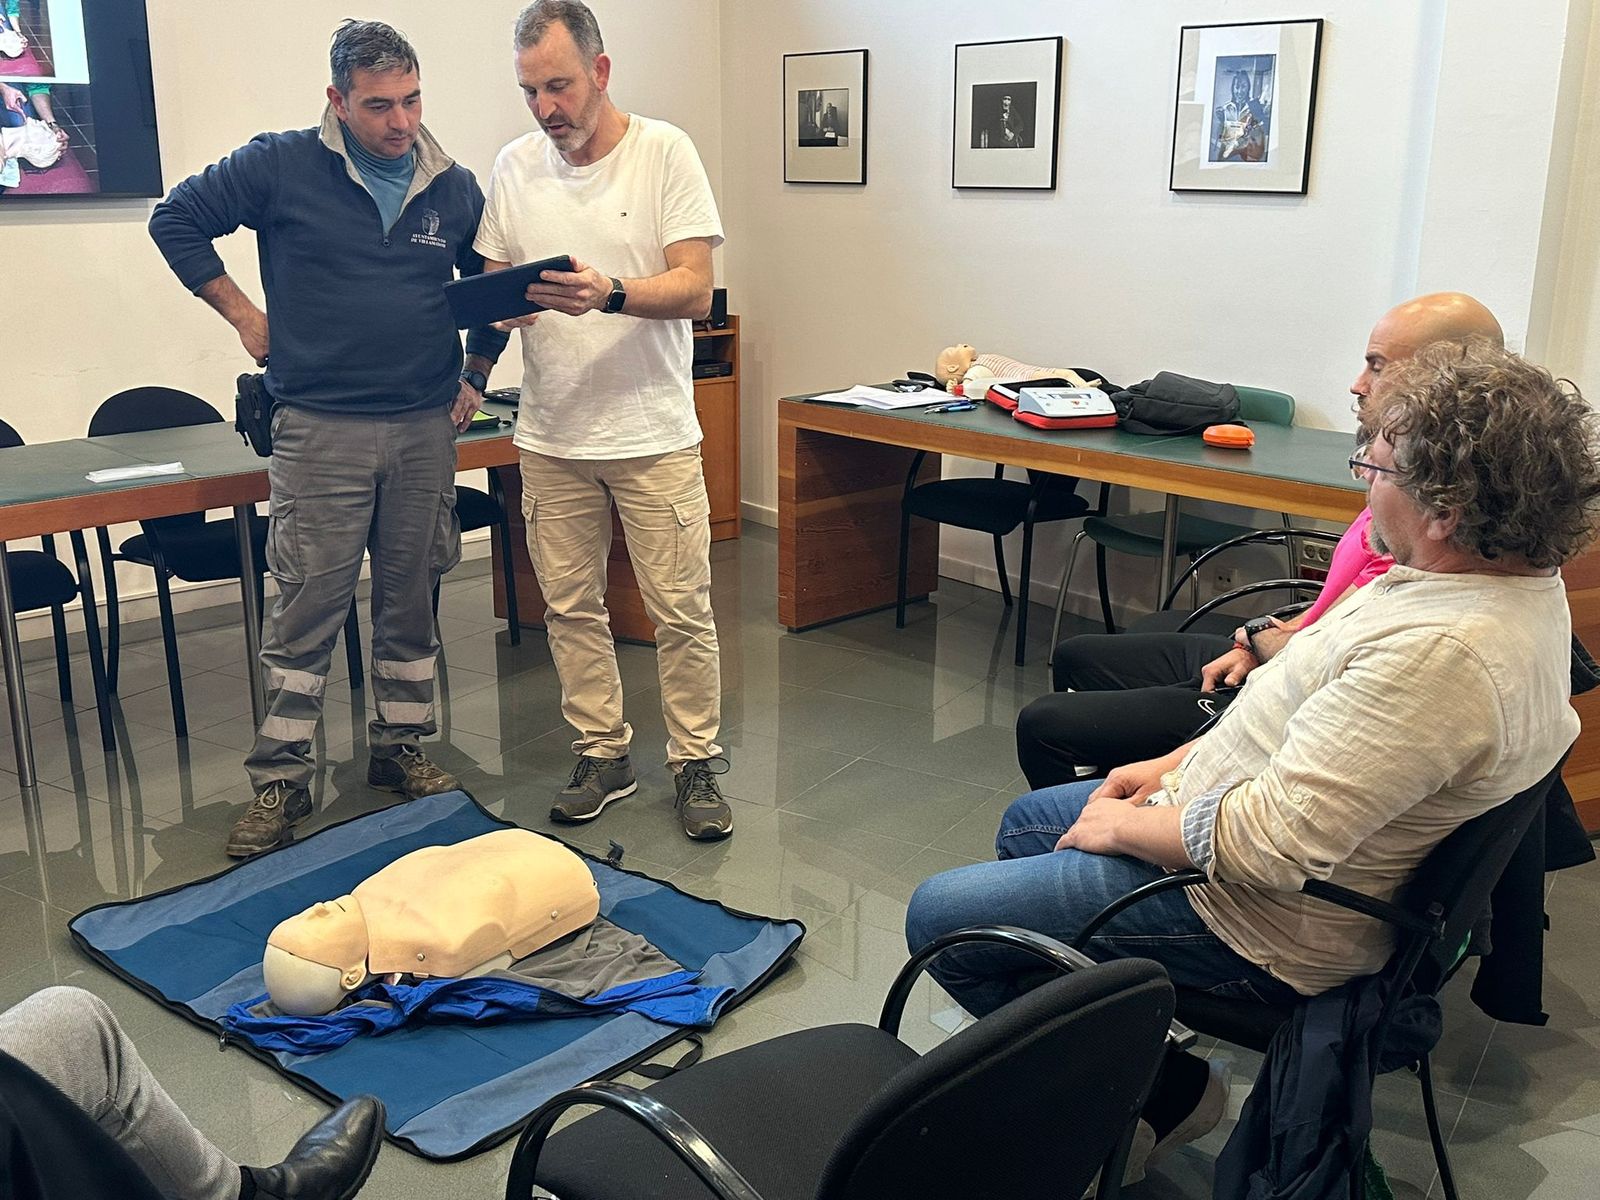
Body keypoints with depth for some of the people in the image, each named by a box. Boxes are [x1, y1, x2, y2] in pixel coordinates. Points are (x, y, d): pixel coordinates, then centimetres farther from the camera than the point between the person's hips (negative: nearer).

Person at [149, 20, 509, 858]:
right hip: (320, 430, -3)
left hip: (425, 429, 3)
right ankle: (281, 782, 9)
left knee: (411, 602, 11)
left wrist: (475, 375, 14)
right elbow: (176, 219, 6)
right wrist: (243, 315, 0)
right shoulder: (281, 168, -4)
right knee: (307, 609, -2)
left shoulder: (454, 188, 6)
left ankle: (400, 751, 26)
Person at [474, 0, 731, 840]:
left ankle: (696, 761, 17)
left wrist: (609, 294, -28)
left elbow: (696, 290, -11)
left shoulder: (664, 151, -5)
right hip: (551, 435, 4)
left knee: (682, 610, 1)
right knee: (569, 605, 10)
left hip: (653, 432, -4)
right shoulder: (514, 166, 6)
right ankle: (603, 754, 26)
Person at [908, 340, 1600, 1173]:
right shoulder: (1518, 576, -1)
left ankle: (1155, 1094, 7)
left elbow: (1265, 845, -33)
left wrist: (1120, 827, -15)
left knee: (939, 917, -6)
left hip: (1257, 923, -11)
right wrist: (1178, 764, 6)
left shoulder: (1438, 653, -35)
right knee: (1026, 823, 26)